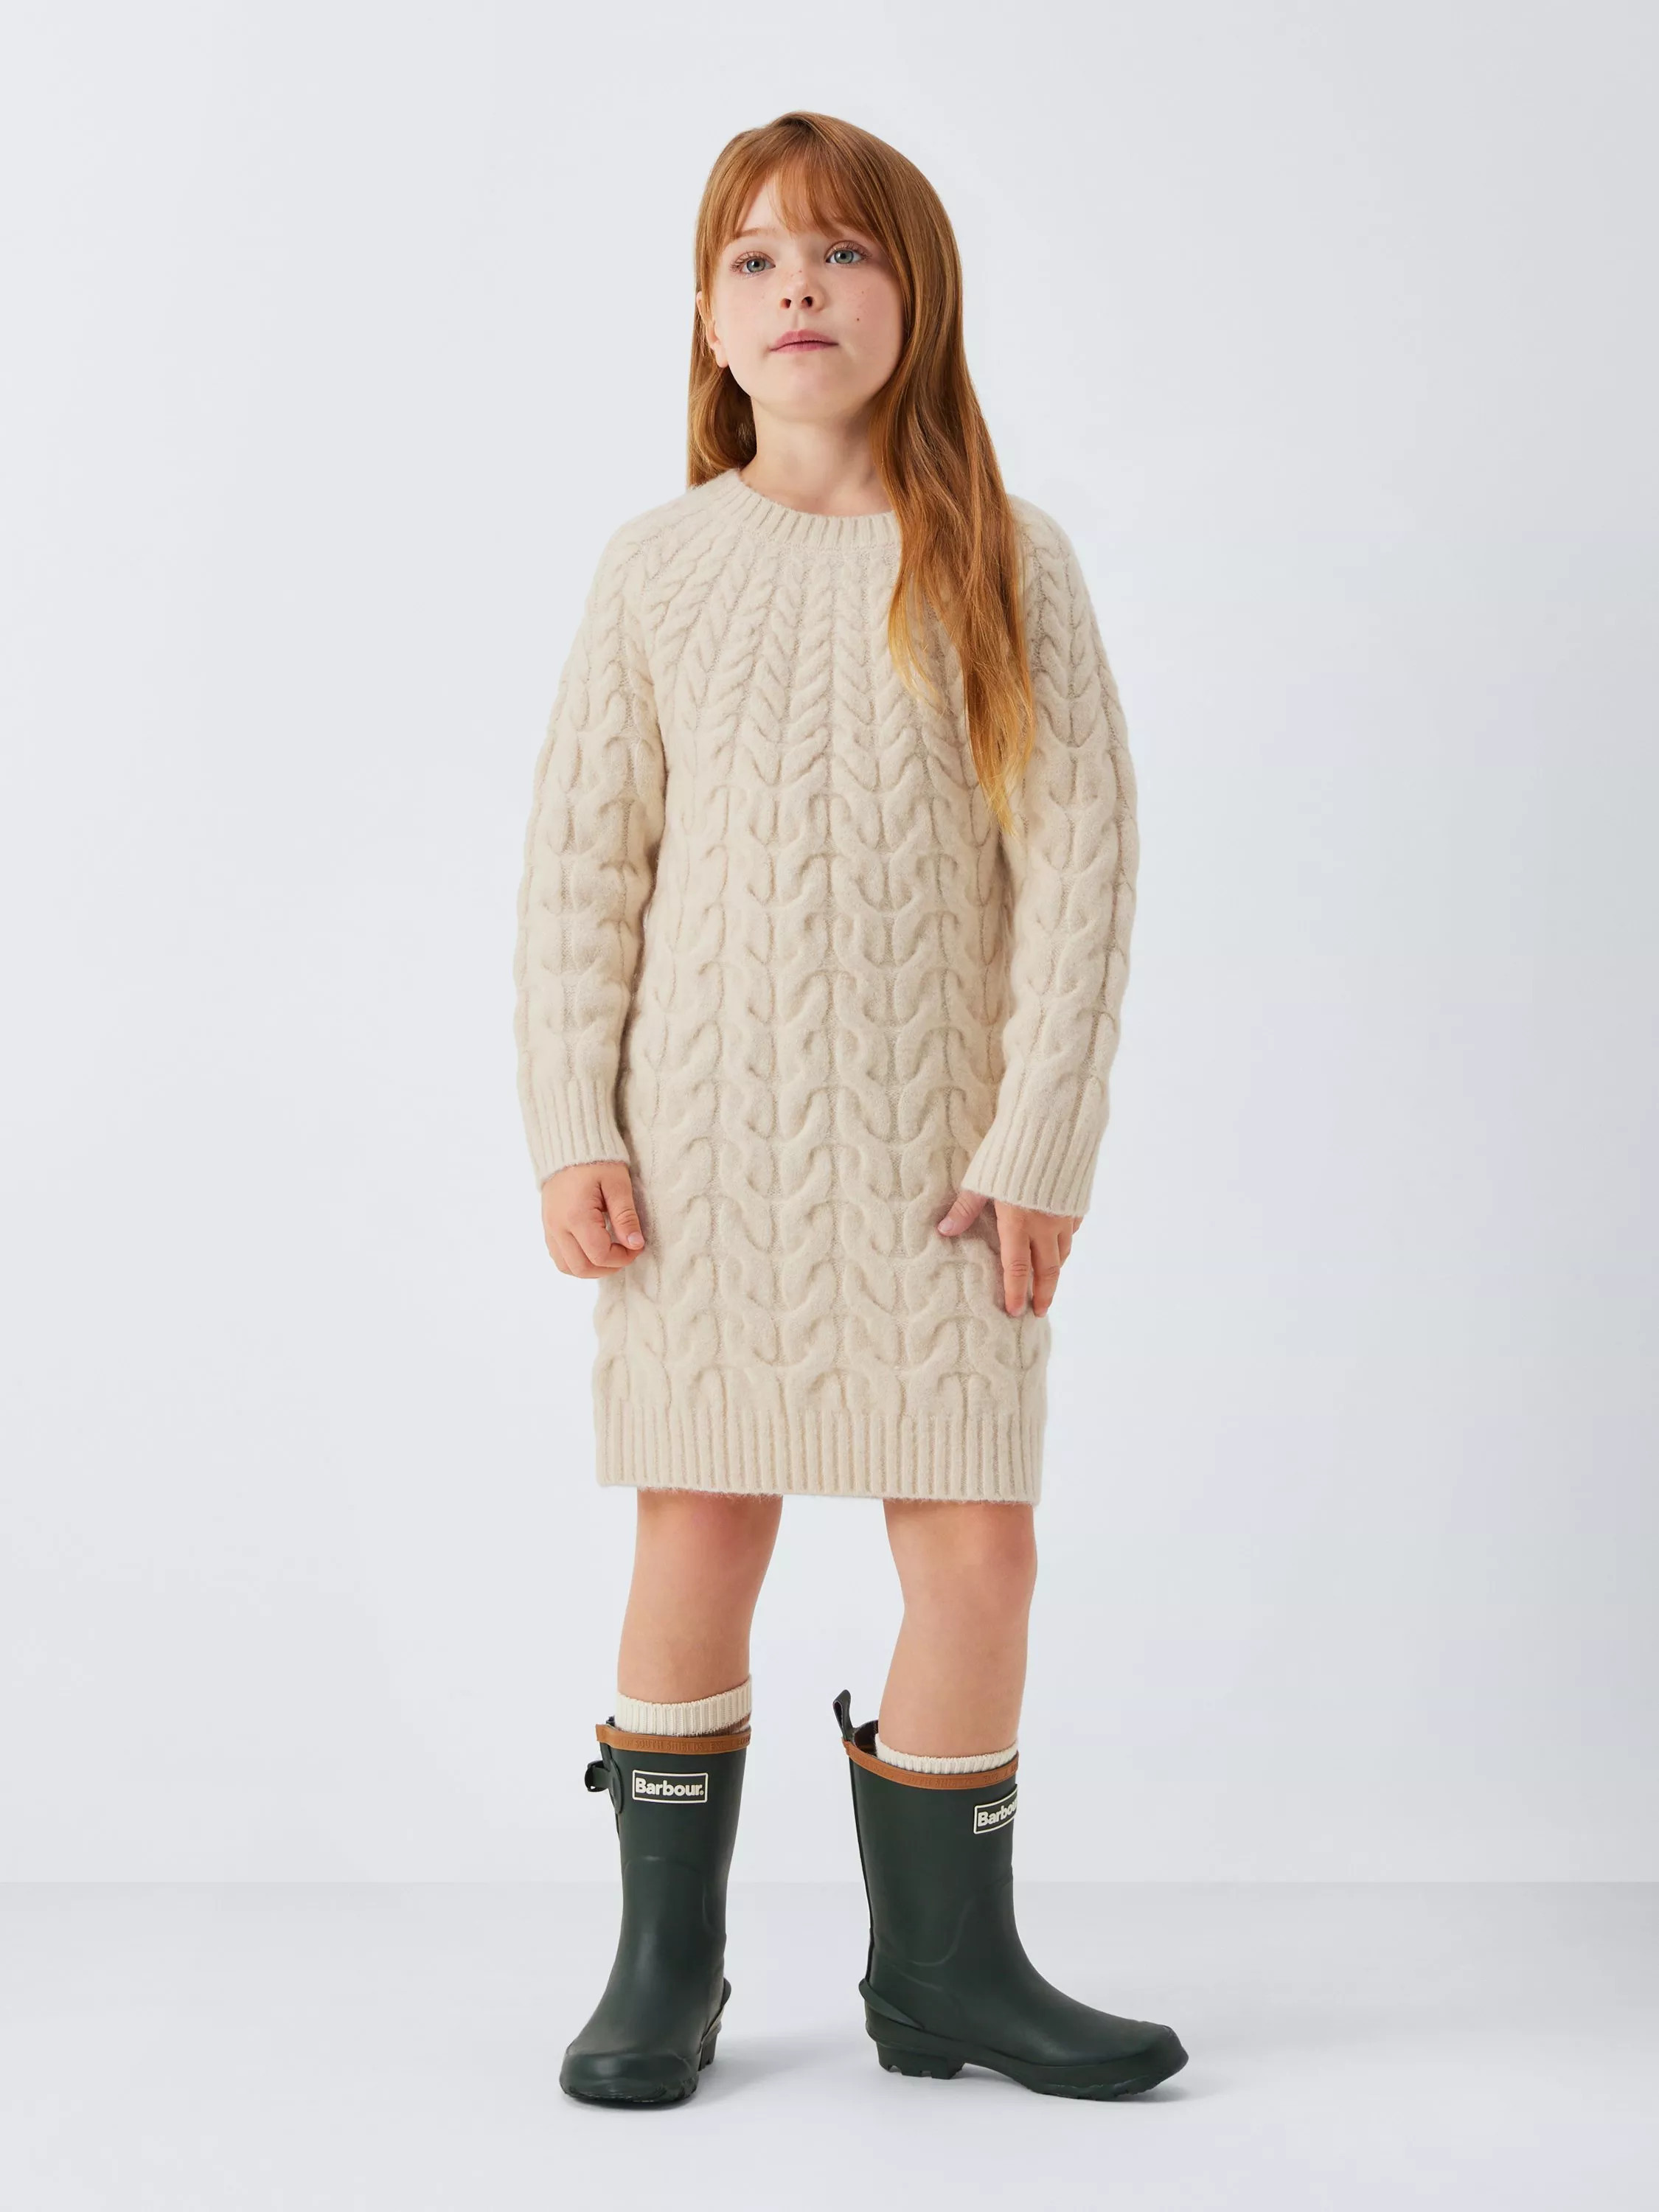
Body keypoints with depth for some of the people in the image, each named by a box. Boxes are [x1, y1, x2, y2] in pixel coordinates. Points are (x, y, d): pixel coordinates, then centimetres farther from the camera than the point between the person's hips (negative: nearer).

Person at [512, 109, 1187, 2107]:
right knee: (697, 1532, 4)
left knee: (976, 1546, 0)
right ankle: (666, 1960, 20)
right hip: (703, 1135, 0)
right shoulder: (660, 566, 4)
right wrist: (573, 1132, -3)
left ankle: (946, 1963, 20)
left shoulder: (1008, 563, 2)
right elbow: (579, 860, 4)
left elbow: (1079, 859, -2)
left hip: (933, 1146, 0)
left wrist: (1040, 1143, -8)